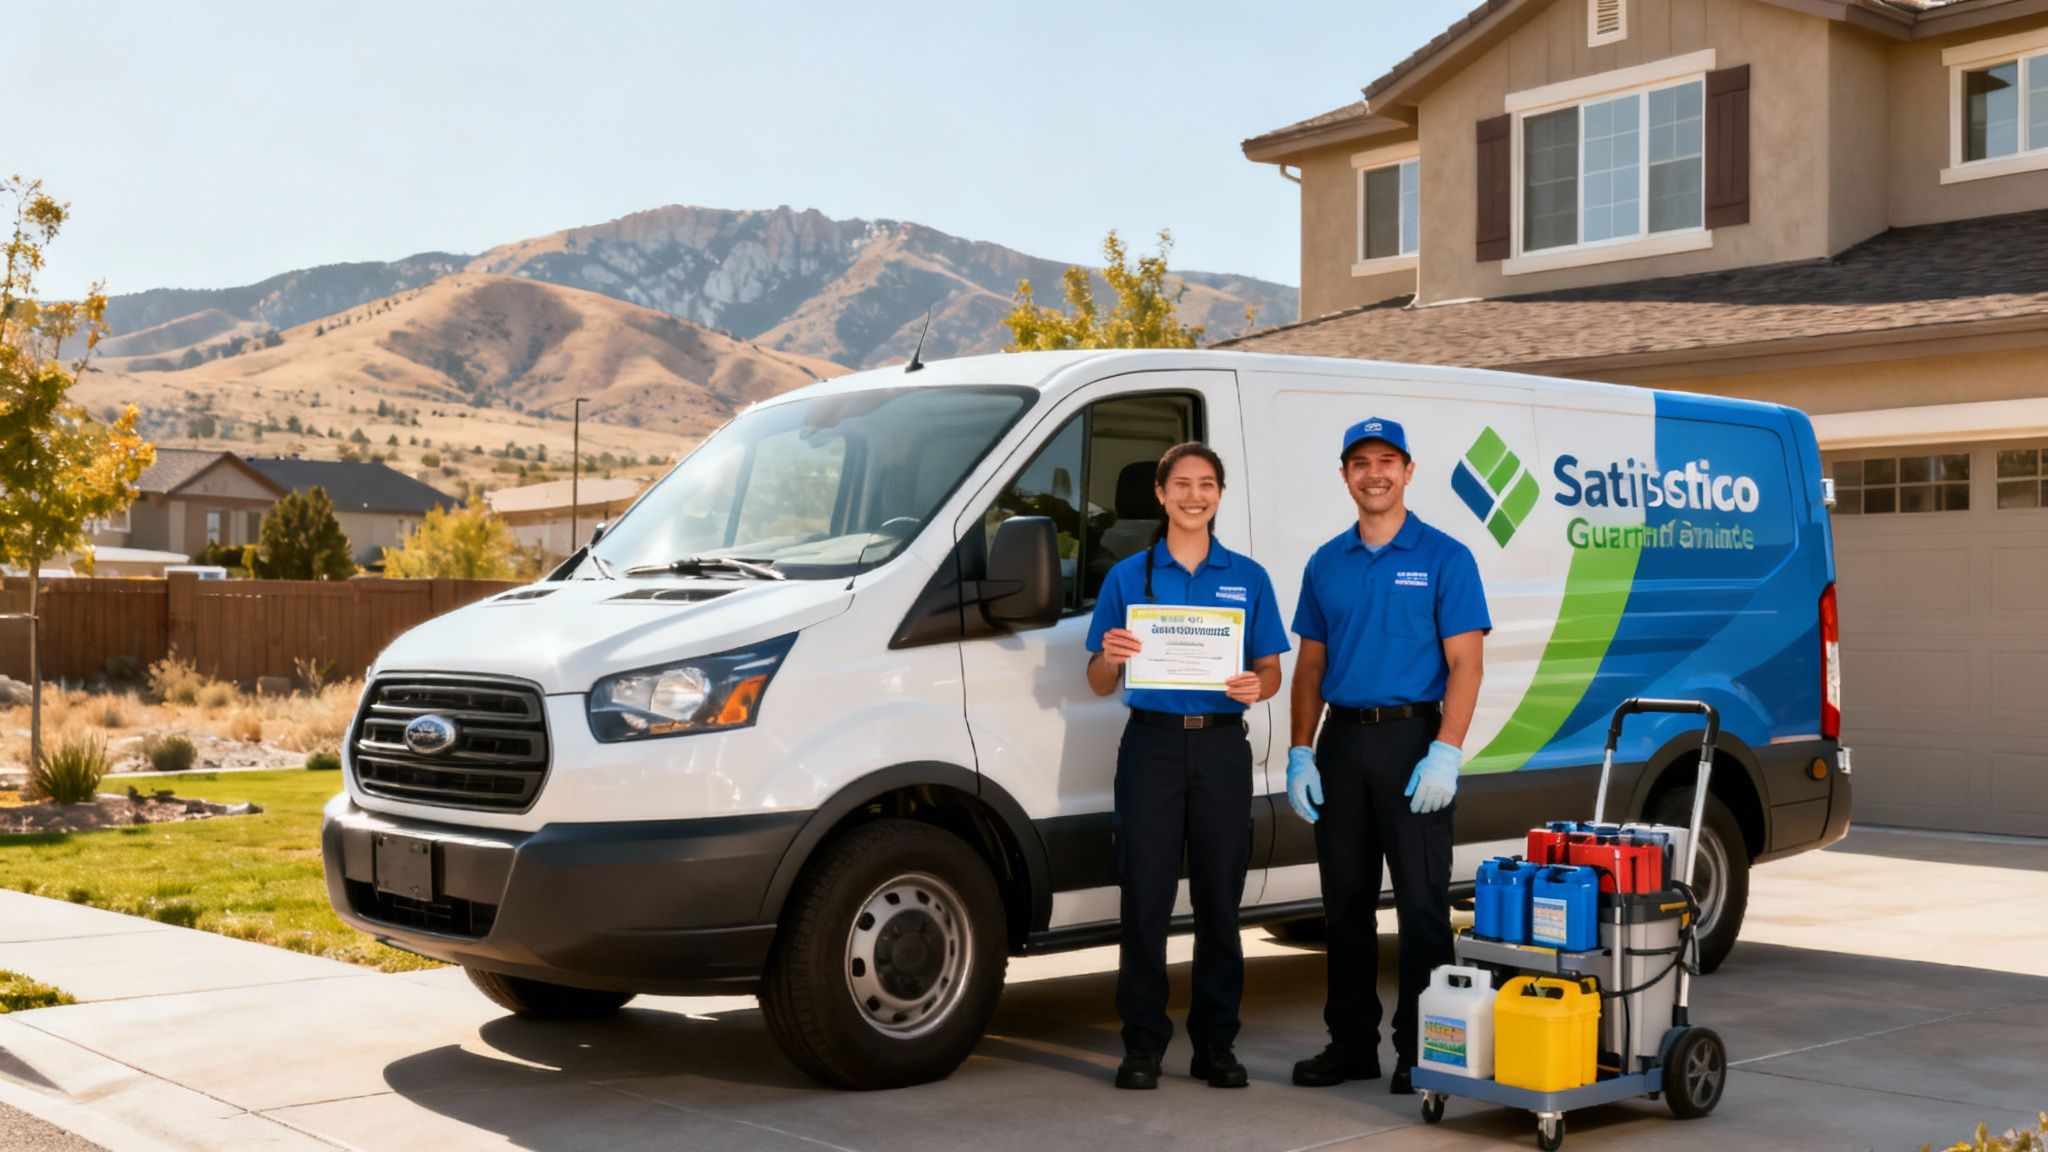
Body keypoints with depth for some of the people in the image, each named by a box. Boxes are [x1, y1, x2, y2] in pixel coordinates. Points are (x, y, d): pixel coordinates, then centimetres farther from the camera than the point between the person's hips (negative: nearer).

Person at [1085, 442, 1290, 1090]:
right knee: (1146, 898, -1)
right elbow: (1100, 684, 6)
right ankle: (1143, 1044, 8)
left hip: (1222, 748, 1)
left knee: (1220, 900, 5)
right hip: (1152, 745, -1)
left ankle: (1215, 1044, 15)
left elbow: (1271, 671, 8)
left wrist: (1256, 687, -15)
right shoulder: (1128, 577, 6)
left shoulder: (1247, 578, 9)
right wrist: (1111, 657, -17)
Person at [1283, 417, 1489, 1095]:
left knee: (1422, 901, -2)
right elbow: (1310, 665, 14)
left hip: (1413, 738, -5)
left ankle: (1421, 1050, 6)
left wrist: (1444, 754, -18)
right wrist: (1300, 754, 4)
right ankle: (1351, 1043, 19)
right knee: (1345, 901, 9)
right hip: (1341, 743, 5)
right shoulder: (1326, 565, 12)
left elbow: (1465, 664, -8)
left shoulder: (1444, 559, -2)